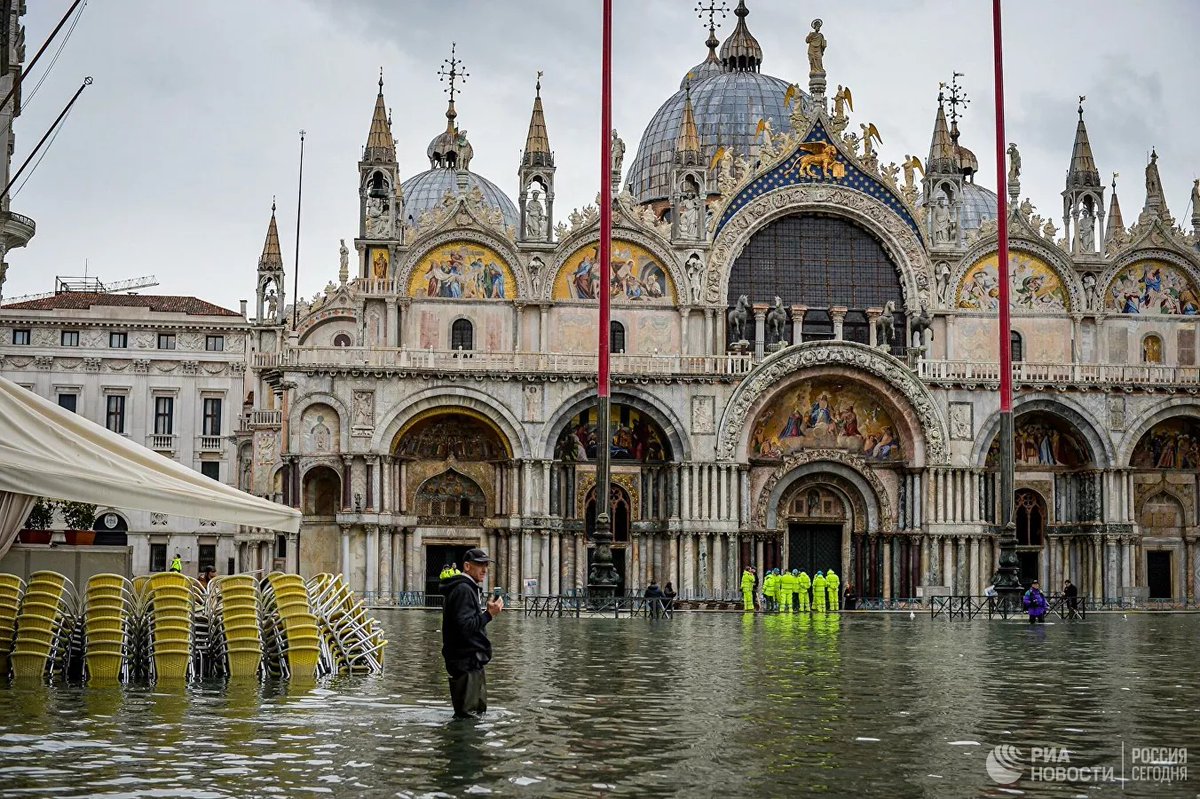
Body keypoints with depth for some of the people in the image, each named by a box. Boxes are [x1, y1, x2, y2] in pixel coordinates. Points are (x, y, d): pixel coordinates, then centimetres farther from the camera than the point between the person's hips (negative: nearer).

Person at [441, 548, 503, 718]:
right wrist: (489, 613, -22)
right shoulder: (463, 589, -17)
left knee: (479, 710, 20)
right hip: (466, 661, -11)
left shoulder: (469, 588, 19)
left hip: (473, 660, 11)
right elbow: (465, 626, -25)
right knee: (467, 715, -7)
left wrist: (488, 611, 9)